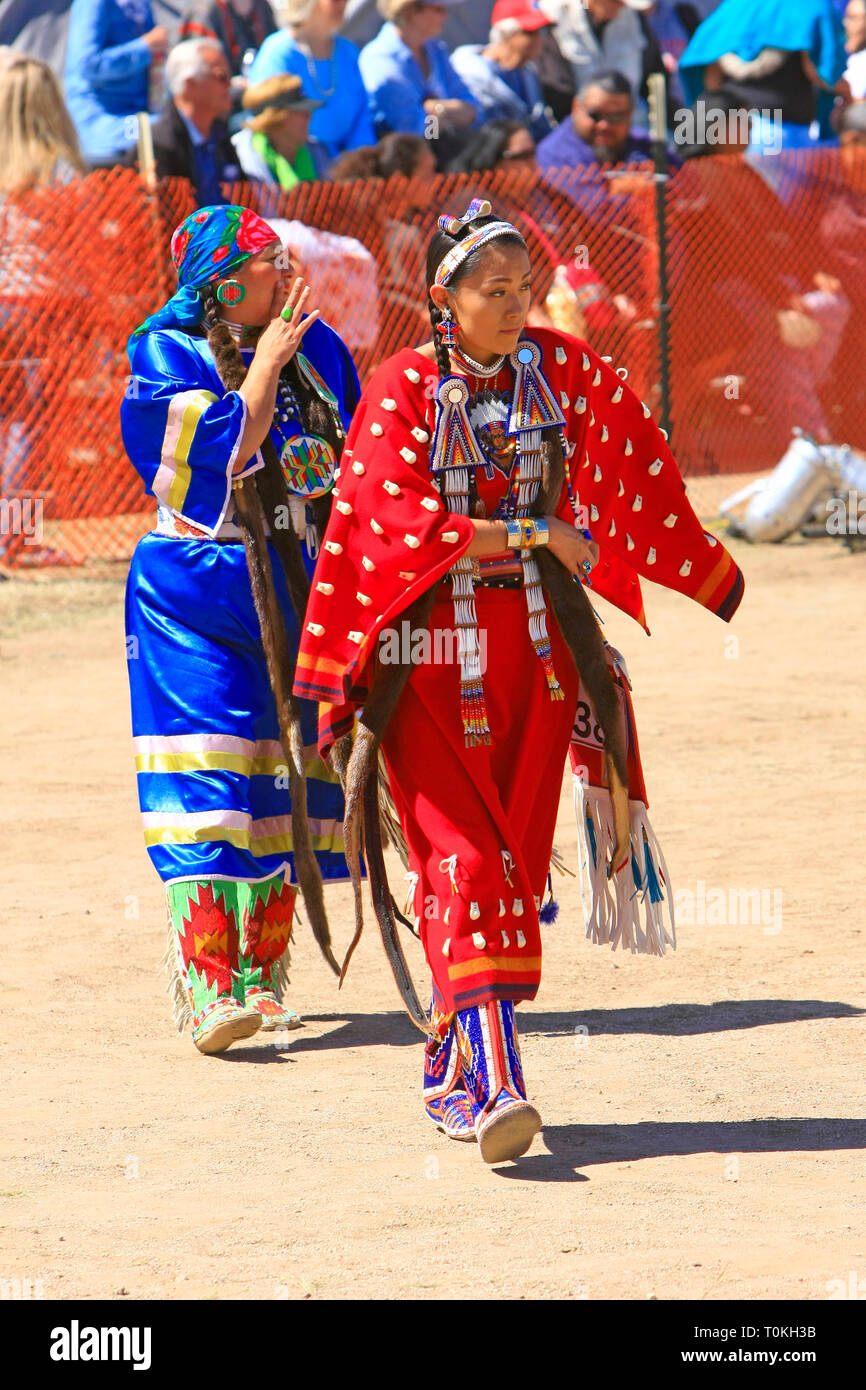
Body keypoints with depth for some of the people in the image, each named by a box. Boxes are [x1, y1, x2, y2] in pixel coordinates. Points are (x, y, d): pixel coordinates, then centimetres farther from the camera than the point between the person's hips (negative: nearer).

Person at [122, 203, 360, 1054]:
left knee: (283, 784, 6)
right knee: (210, 788, -13)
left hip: (299, 592, 6)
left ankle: (259, 976, 15)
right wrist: (266, 363, -15)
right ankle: (206, 989, -18)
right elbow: (223, 454, -19)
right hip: (198, 597, -6)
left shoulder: (316, 350, 10)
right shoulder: (171, 356, -6)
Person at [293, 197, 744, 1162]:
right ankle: (494, 1079, -20)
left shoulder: (561, 372, 6)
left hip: (534, 639, 4)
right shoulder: (403, 390, -6)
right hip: (428, 648, -4)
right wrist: (531, 534, -18)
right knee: (463, 860, -12)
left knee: (515, 860, 5)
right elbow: (394, 520, -17)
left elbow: (635, 474, 19)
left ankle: (451, 1074, 18)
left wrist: (715, 581, 25)